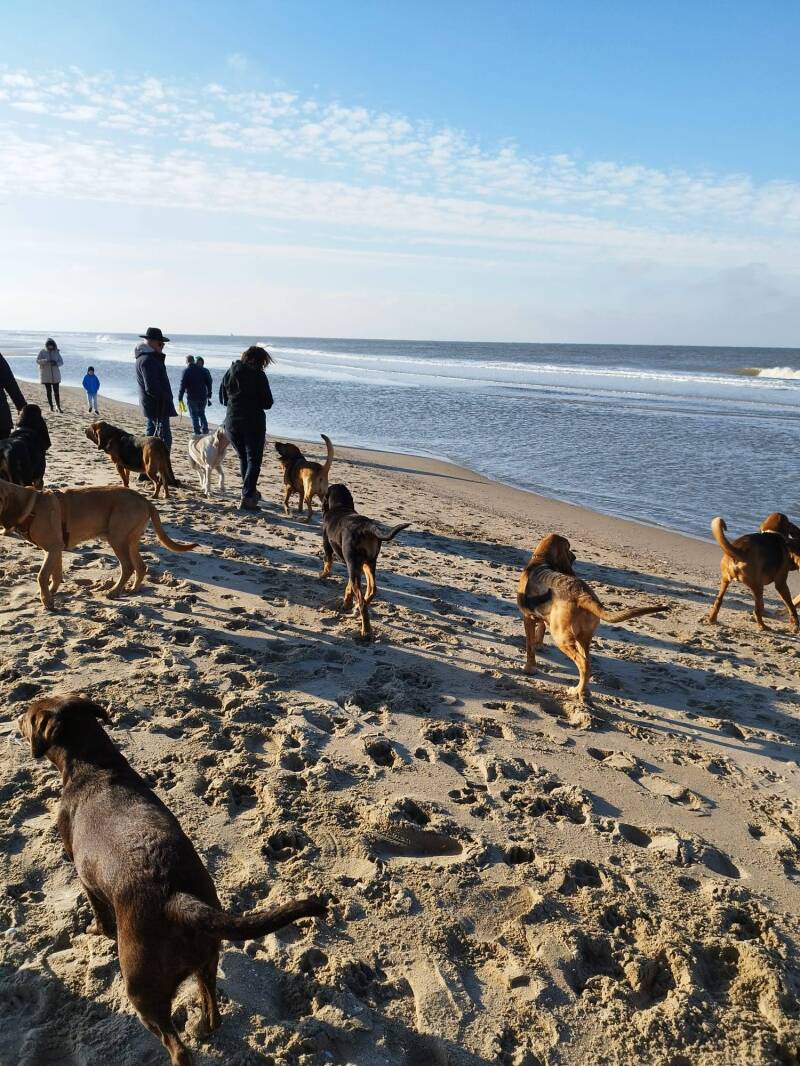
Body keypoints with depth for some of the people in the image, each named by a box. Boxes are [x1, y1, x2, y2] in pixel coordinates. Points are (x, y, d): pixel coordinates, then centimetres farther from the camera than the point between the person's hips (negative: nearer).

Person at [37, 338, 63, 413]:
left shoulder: (56, 352, 4)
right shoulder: (42, 352, 0)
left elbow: (61, 362, 2)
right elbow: (38, 360, -9)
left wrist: (56, 363, -20)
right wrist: (47, 360, -27)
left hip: (55, 375, 0)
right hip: (46, 375, 0)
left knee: (56, 392, -5)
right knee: (48, 391, 5)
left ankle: (59, 407, -5)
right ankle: (51, 406, 14)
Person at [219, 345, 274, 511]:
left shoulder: (230, 373, 6)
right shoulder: (258, 375, -8)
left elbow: (223, 399, 12)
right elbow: (267, 403, -7)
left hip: (232, 421, 5)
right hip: (253, 422, -5)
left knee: (243, 458, 20)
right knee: (254, 460, -1)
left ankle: (250, 492, 29)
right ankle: (247, 497, -12)